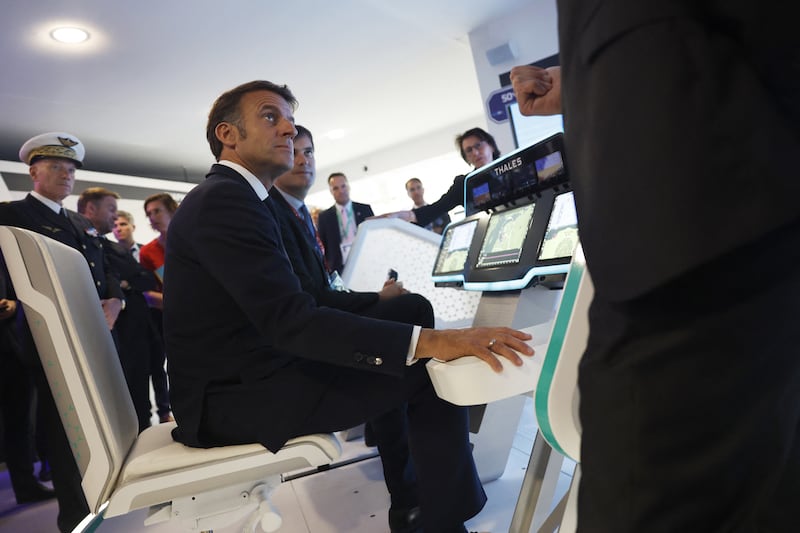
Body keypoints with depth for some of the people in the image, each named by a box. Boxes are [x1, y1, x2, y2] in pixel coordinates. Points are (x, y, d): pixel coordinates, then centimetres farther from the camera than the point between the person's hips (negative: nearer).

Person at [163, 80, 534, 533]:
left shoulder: (234, 197, 15)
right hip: (236, 397, -10)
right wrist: (429, 341, -33)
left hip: (246, 378, 10)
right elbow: (289, 320, -28)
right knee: (433, 371, -12)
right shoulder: (223, 199, -16)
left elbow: (289, 303, 13)